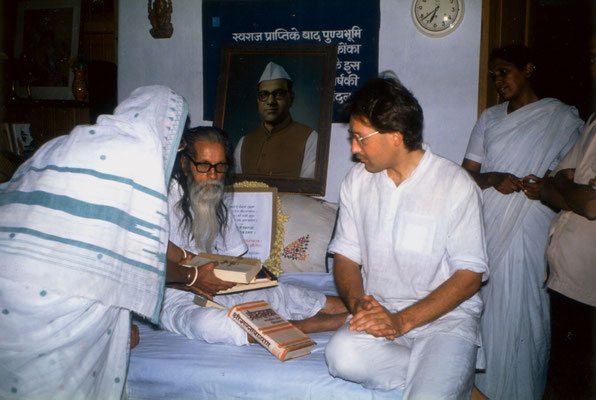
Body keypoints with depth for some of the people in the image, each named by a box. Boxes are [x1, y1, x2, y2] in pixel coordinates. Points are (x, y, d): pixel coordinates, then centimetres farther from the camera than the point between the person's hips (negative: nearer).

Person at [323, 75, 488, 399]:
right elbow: (345, 255, 9)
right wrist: (358, 302, -13)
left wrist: (402, 321, -19)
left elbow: (470, 274, -9)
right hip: (379, 311, 4)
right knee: (342, 357, -29)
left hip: (445, 316, -3)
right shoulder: (357, 181, 6)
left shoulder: (456, 184, -7)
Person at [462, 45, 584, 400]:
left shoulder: (564, 118, 5)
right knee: (482, 307, 5)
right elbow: (467, 172, 12)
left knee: (522, 312, -3)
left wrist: (548, 185, -15)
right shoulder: (489, 118, 16)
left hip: (530, 229, -3)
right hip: (485, 228, 4)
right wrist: (493, 179, -9)